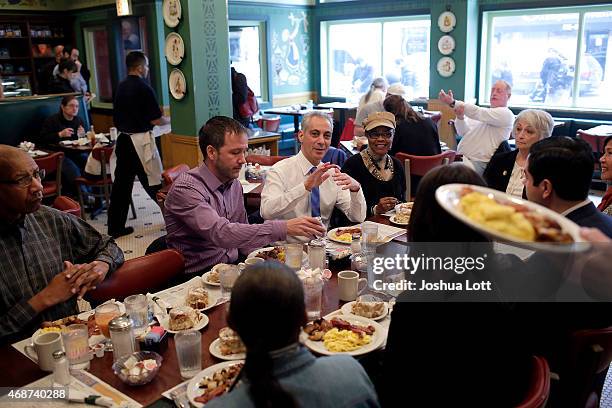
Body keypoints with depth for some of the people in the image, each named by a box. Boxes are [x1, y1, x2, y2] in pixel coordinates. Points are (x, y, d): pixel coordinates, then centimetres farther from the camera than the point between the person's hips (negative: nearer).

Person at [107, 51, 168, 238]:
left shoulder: (120, 87, 10)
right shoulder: (144, 88, -12)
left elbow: (117, 117, 16)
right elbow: (156, 119, -12)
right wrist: (169, 120, 7)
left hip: (123, 139, 7)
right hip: (141, 140, -7)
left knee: (121, 182, 8)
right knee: (154, 182, 2)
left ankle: (116, 226, 12)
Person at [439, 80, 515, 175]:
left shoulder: (506, 114, -3)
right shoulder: (484, 112, 21)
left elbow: (477, 112, -15)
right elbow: (463, 132, 12)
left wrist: (452, 103, -19)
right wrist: (460, 117, -9)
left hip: (477, 163, -7)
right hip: (460, 157, 7)